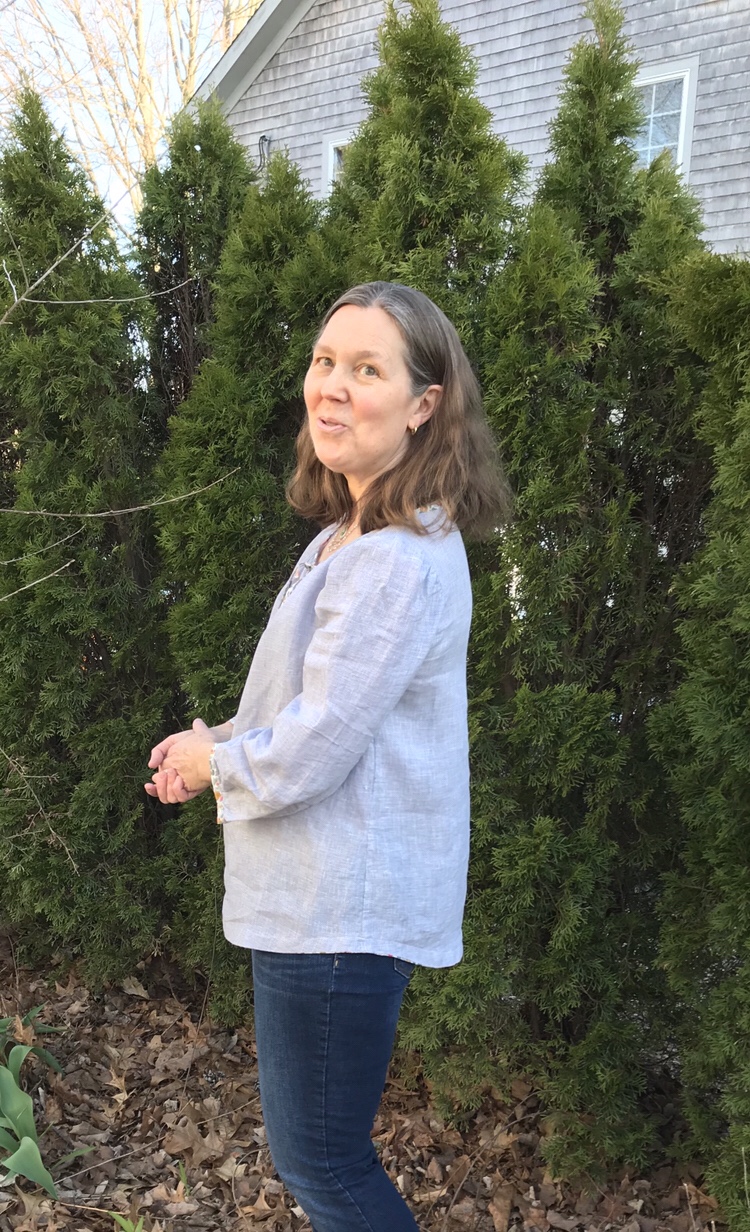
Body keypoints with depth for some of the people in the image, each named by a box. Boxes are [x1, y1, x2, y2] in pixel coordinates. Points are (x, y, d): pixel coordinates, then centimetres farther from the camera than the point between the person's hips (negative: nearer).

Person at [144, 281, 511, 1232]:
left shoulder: (399, 560, -25)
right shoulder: (359, 533, 10)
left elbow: (310, 752, -24)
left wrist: (213, 761, -5)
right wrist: (220, 741, 6)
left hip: (342, 908, -10)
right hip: (325, 895, 10)